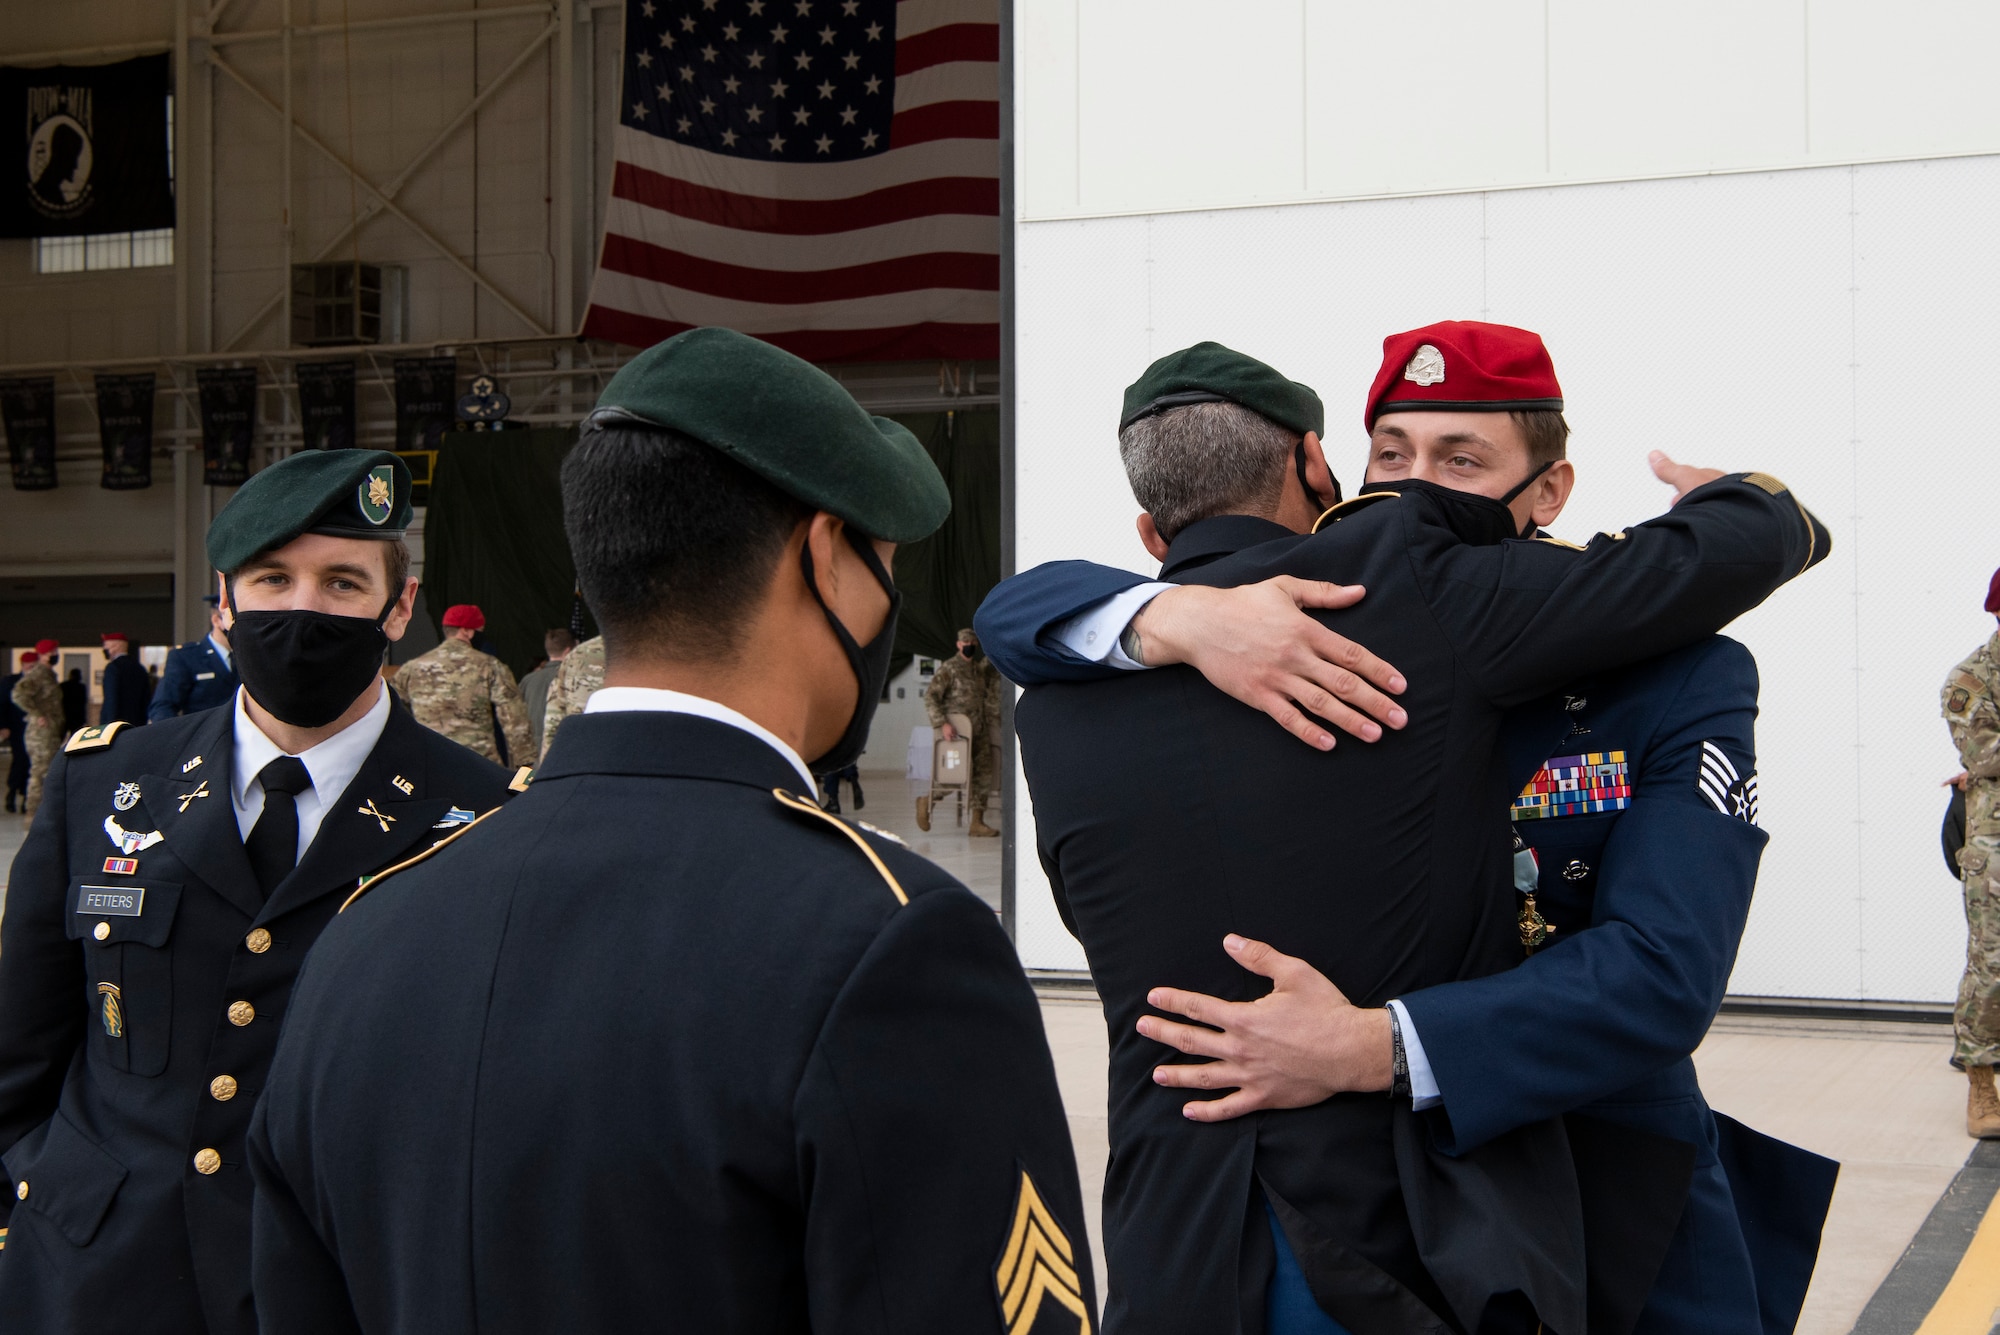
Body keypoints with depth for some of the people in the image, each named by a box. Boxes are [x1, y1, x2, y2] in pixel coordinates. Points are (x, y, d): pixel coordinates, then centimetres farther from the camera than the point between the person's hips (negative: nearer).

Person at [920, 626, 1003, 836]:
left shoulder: (981, 667, 13)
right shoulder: (948, 668, -6)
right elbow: (930, 697, -12)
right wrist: (942, 723, -22)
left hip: (979, 732, 7)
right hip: (957, 732, -6)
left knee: (983, 775, 2)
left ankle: (977, 822, 6)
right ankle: (927, 801, 12)